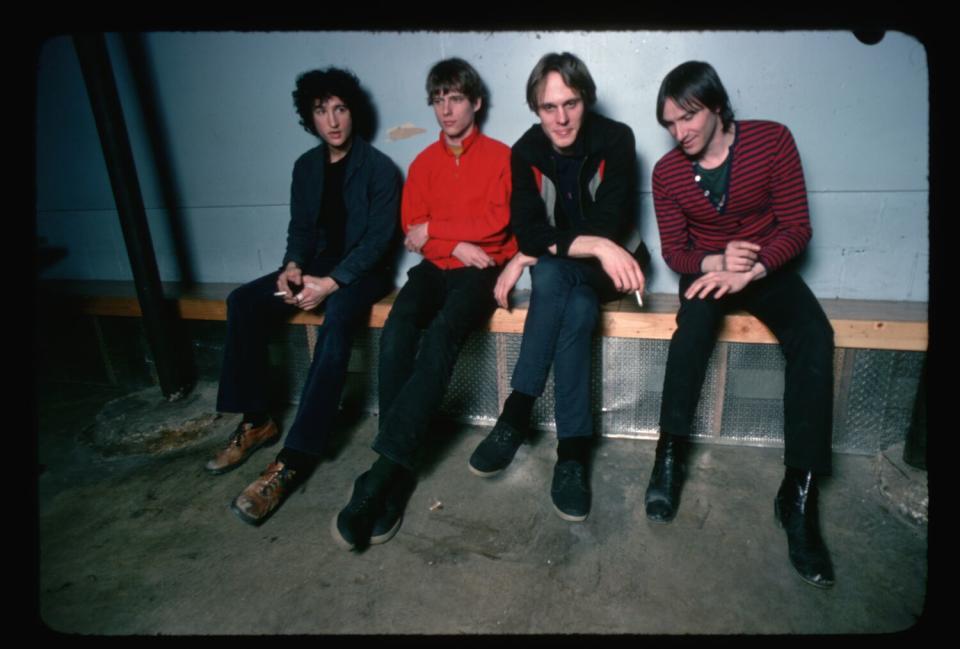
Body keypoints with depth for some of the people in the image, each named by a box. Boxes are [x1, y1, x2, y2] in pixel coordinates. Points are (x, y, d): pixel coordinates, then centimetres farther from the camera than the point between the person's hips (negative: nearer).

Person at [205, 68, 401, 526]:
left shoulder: (379, 168, -6)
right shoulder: (306, 166, 11)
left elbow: (378, 238, -14)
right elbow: (301, 227, 12)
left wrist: (332, 282, -25)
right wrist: (293, 266, -11)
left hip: (363, 269, -6)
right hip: (318, 265, 6)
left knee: (337, 316, -37)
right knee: (243, 301, -15)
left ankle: (293, 459, -38)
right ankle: (256, 421, -6)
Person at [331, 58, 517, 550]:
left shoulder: (500, 157, 6)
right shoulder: (423, 164, 17)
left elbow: (498, 222, -7)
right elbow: (411, 232, 9)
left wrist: (434, 228, -5)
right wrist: (458, 244, -9)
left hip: (482, 270, -3)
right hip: (435, 268, 3)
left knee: (440, 336, -33)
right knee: (395, 334, -28)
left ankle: (383, 470, -33)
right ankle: (398, 476, -26)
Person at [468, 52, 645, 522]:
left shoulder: (615, 140, -12)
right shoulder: (526, 152, -7)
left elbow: (607, 226, -19)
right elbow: (527, 231, -17)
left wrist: (531, 254, -20)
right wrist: (594, 246, -31)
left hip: (604, 269, -1)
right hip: (553, 270, 1)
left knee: (577, 308, -35)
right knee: (551, 278, -35)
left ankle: (518, 414, -21)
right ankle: (573, 448, -28)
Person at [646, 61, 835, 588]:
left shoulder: (772, 140, -7)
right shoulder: (667, 172, -3)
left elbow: (797, 227, -9)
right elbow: (674, 251, -1)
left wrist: (750, 270, -26)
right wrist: (717, 262, -22)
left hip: (767, 269, 0)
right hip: (708, 270, 0)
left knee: (815, 338, -28)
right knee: (698, 309, -35)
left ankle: (798, 493, -24)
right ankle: (671, 454, -30)